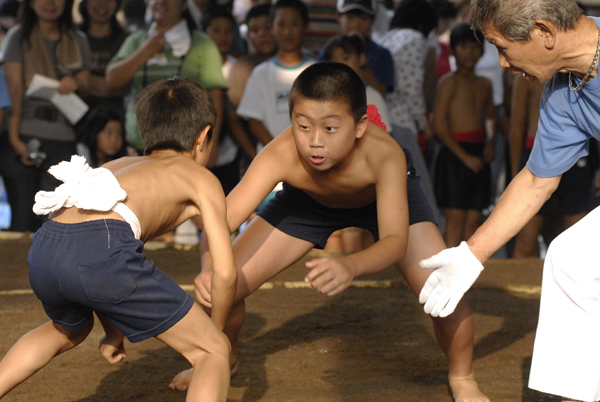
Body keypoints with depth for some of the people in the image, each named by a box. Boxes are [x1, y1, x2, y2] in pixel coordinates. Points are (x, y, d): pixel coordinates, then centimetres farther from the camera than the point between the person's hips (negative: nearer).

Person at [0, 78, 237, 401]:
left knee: (69, 331, 41)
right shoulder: (201, 179, 22)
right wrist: (215, 329, 31)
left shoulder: (120, 166, 39)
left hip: (43, 252, 7)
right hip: (102, 251, -7)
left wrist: (113, 333, 50)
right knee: (214, 352, 7)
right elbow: (225, 272, 13)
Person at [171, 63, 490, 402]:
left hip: (385, 193, -1)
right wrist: (210, 269, -65)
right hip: (309, 201, 2)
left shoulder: (383, 154, -43)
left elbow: (395, 241, -47)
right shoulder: (281, 155, -40)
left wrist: (351, 266, -69)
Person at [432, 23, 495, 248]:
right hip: (455, 154, -6)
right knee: (455, 219, -7)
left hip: (478, 156, 6)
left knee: (474, 220, 4)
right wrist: (465, 156, -13)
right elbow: (439, 124, -9)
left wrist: (490, 143, 4)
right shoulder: (450, 82, -3)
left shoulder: (485, 85, 17)